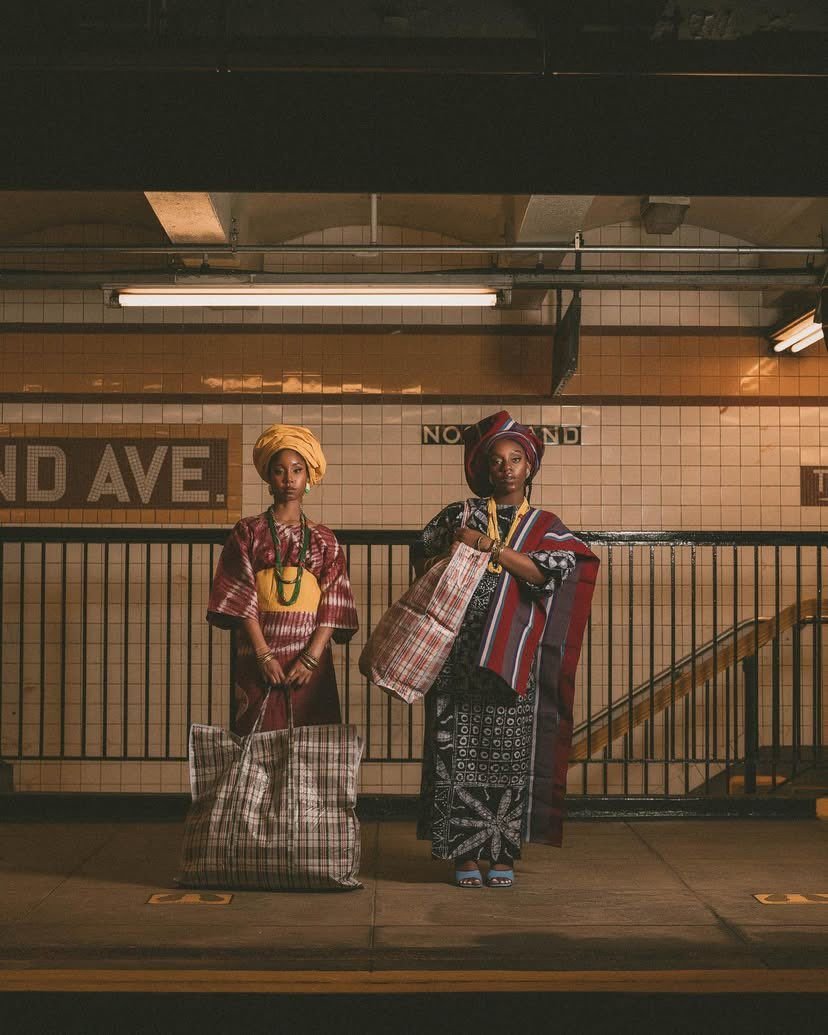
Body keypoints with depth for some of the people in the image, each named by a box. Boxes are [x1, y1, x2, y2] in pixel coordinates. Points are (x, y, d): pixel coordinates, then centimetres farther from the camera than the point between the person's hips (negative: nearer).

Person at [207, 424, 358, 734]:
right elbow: (242, 599, -1)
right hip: (258, 662, -1)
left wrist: (310, 658, -11)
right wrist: (264, 655, -12)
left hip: (310, 661, 1)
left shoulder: (324, 540, 11)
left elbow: (332, 605, 2)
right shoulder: (248, 532, 7)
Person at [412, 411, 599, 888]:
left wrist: (488, 545, -12)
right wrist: (450, 555, -5)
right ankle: (464, 853, 7)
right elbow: (423, 561, 15)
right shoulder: (460, 514, 11)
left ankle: (503, 852, 10)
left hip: (512, 660, 0)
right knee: (459, 749, -2)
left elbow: (544, 571, -8)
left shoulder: (545, 526, 11)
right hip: (458, 655, 0)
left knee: (509, 753, 0)